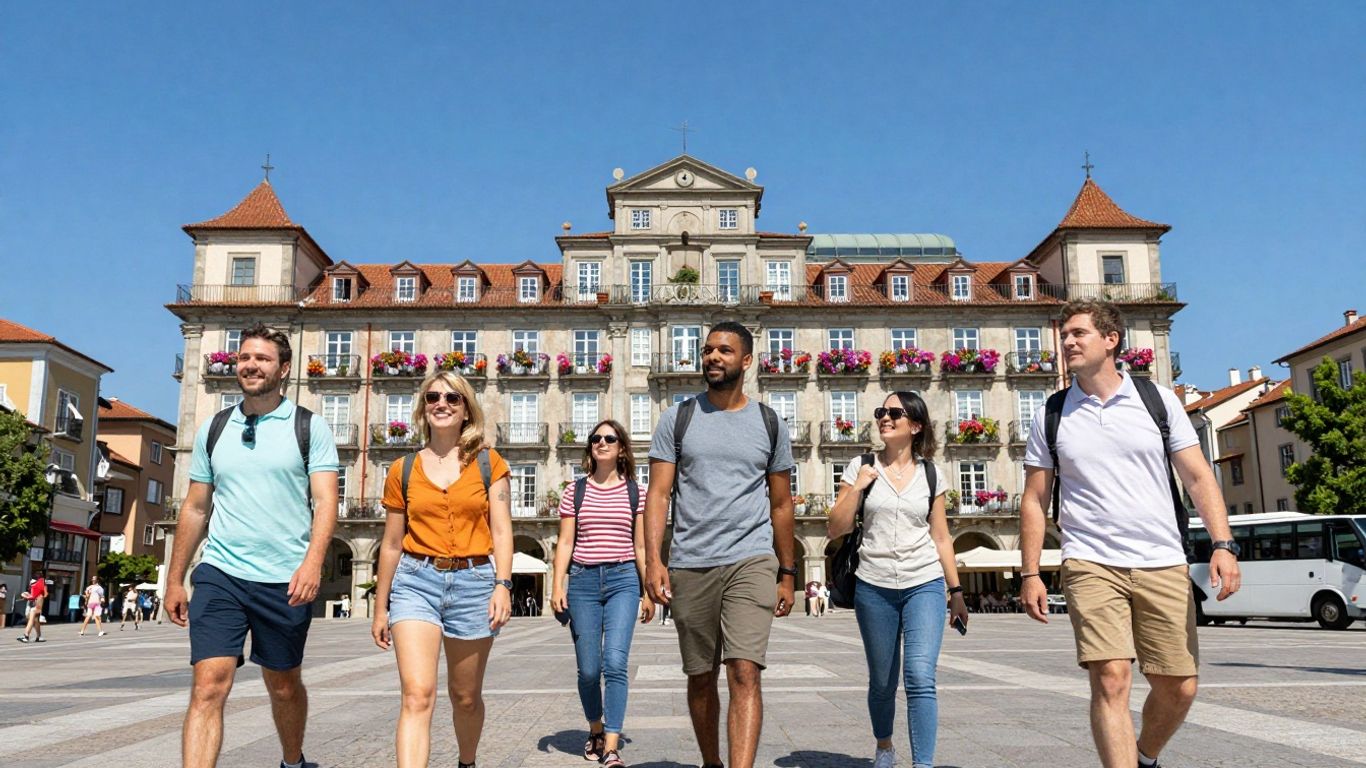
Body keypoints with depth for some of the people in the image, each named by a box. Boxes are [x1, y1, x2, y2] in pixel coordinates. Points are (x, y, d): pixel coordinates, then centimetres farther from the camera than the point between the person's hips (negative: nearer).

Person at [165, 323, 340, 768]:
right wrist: (174, 580, 13)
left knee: (284, 687, 15)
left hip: (286, 581, -1)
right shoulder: (213, 429, 10)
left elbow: (325, 501, -9)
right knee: (209, 685, -12)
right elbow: (195, 509, 14)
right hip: (220, 575, 2)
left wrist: (312, 561, -25)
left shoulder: (309, 427, 0)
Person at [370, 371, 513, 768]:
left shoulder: (489, 463, 5)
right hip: (416, 580, 0)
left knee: (466, 697, 13)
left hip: (474, 582, 0)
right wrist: (380, 608, 15)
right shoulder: (402, 471, 8)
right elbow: (392, 544, 13)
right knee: (418, 695, -16)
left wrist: (503, 584, -12)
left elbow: (501, 531, 1)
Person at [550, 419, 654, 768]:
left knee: (615, 663, -15)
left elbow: (641, 547, 9)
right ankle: (596, 730, 30)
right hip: (583, 581, 1)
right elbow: (565, 544, 6)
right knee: (588, 669, 5)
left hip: (623, 580, -1)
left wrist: (648, 592, 7)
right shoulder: (575, 492, 8)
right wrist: (558, 585, -4)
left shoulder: (635, 493, 8)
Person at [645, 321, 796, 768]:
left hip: (752, 562, -1)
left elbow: (781, 504, 13)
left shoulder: (770, 423, 8)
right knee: (701, 677, 12)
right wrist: (653, 559, -11)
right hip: (690, 565, 1)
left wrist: (787, 573, 11)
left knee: (745, 673, -14)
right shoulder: (679, 417, 6)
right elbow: (658, 493, 1)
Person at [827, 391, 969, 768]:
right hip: (874, 588, 0)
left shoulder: (930, 474, 6)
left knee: (920, 678, -16)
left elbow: (941, 538, 11)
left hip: (924, 585, 0)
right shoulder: (861, 468, 2)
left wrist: (956, 590, 10)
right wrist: (857, 487, -12)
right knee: (882, 683, 12)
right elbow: (836, 529, 0)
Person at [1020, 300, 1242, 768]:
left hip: (1164, 565, 1)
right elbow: (1034, 500, 7)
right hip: (1091, 565, -1)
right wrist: (1030, 573, 0)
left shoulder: (1158, 399, 6)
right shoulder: (1051, 416, 6)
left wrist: (1223, 544, -9)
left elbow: (1198, 476, 4)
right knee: (1111, 680, -15)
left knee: (1178, 688, 5)